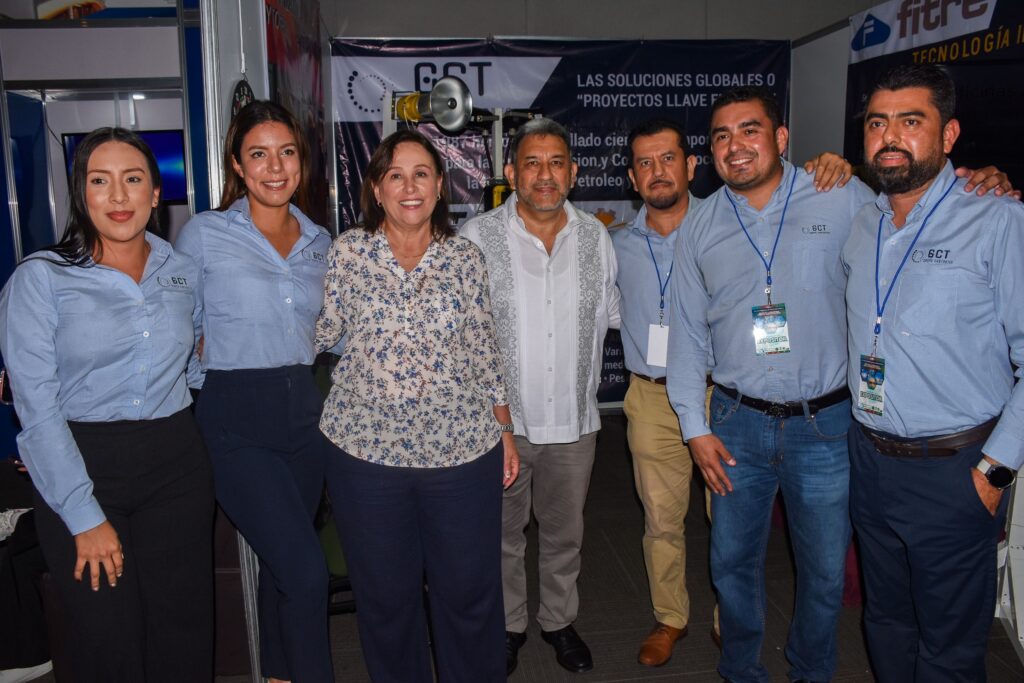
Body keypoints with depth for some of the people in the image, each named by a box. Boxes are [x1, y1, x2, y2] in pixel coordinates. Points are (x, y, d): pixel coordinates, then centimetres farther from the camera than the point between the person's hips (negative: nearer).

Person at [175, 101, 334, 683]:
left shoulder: (320, 241, 8)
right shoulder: (204, 234, -5)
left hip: (302, 408, 5)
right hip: (235, 416, -5)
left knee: (282, 563, 17)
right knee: (306, 569, -10)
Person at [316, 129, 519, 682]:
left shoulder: (465, 258, 3)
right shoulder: (347, 251, 0)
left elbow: (484, 353, 7)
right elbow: (324, 332, 4)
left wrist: (504, 431, 7)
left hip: (463, 450, 1)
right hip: (365, 448, 0)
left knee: (470, 590, 12)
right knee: (385, 593, 15)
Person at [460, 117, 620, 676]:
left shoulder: (594, 236, 1)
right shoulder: (477, 237, -9)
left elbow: (611, 313, 12)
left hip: (573, 420, 3)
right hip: (501, 420, -2)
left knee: (564, 534, 20)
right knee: (502, 534, 16)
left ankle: (559, 620, 43)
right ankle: (507, 625, 39)